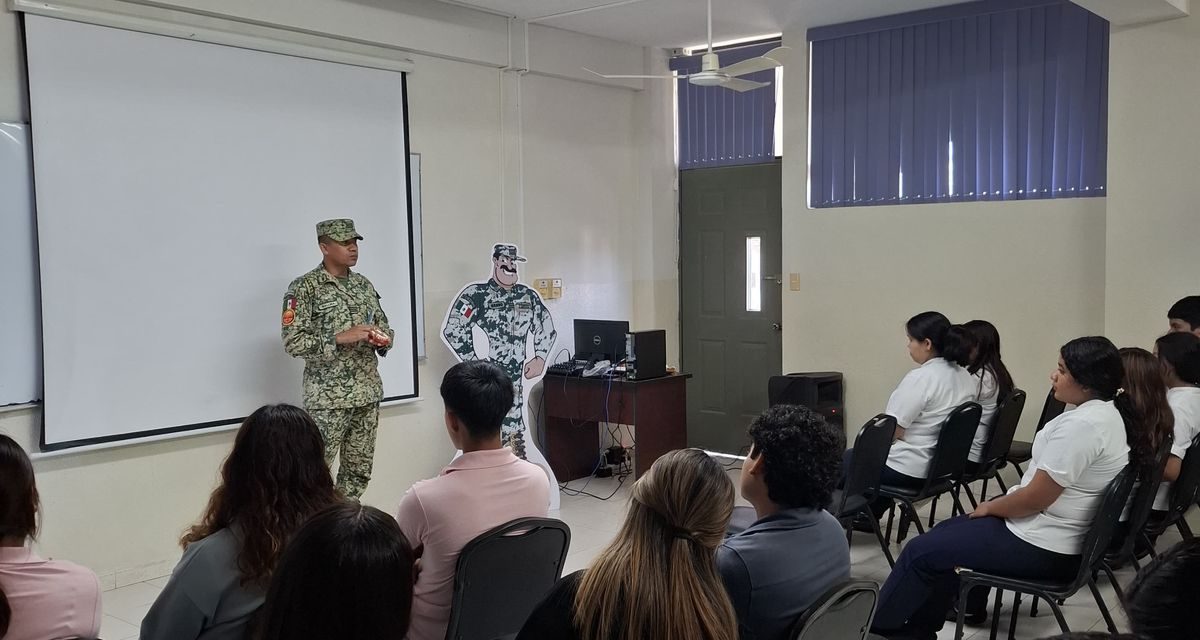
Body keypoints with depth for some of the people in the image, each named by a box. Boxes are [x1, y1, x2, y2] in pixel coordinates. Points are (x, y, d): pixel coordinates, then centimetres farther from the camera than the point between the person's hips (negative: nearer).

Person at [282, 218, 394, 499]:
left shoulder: (364, 284, 10)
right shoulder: (304, 288, -9)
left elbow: (383, 326, 18)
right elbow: (293, 342, -15)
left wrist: (384, 339, -6)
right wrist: (340, 337, -23)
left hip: (368, 393, 6)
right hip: (328, 398, -6)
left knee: (359, 471, 12)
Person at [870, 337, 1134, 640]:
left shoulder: (1082, 424, -27)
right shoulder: (1108, 412, 6)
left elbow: (1034, 499, -25)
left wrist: (990, 507, -7)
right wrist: (997, 503, 12)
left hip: (1043, 547, -10)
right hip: (1054, 532, 10)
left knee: (922, 551, -1)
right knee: (946, 532, 20)